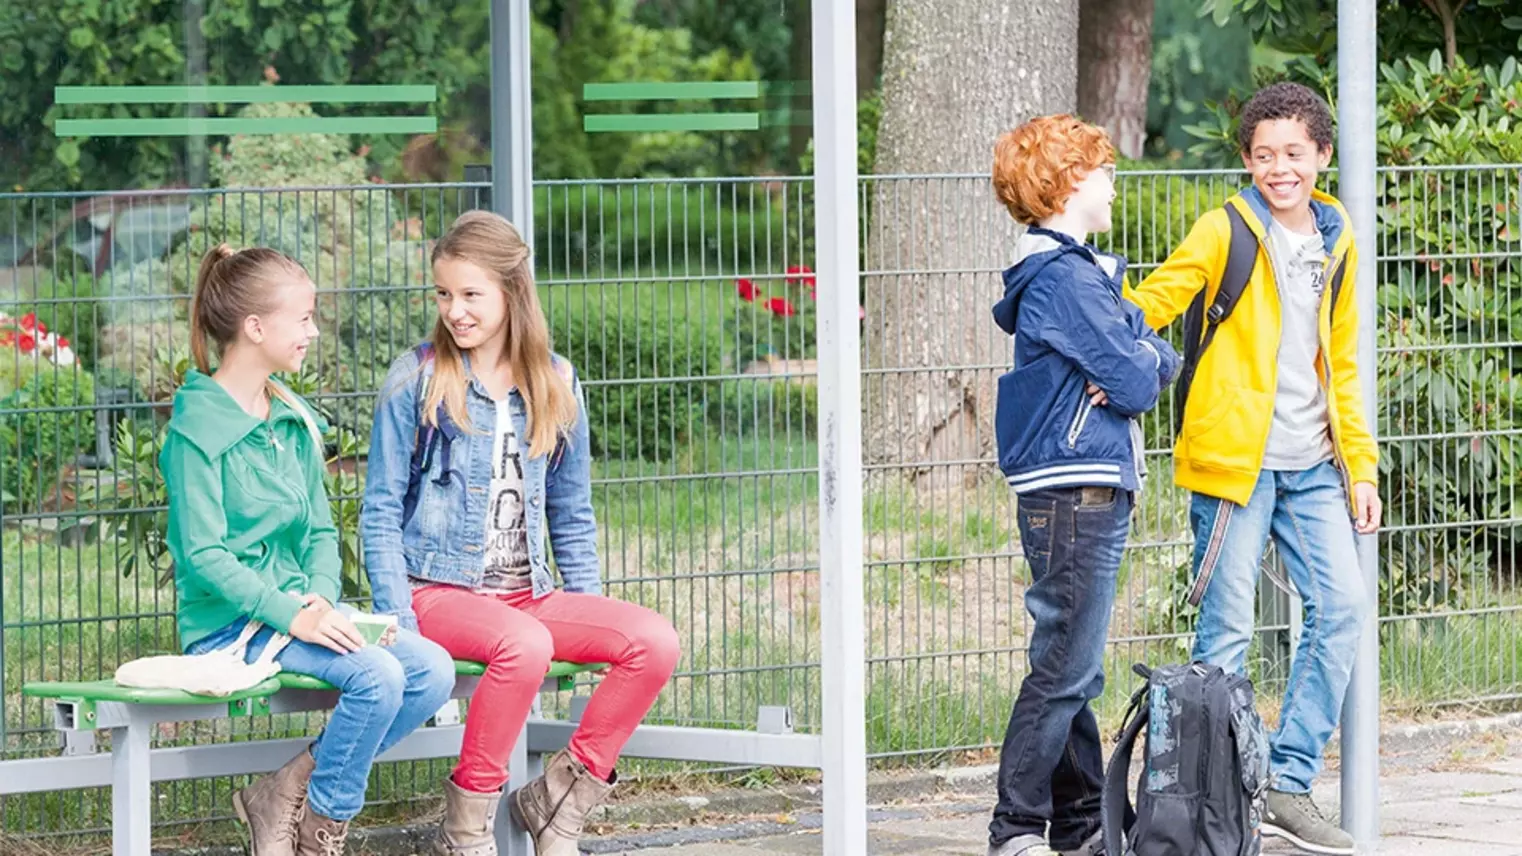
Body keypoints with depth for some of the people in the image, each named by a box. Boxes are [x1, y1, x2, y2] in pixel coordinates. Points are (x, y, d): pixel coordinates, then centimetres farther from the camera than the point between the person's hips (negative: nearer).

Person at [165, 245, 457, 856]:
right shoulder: (199, 426, -12)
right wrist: (290, 616, -25)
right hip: (230, 622, -8)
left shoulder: (292, 420, 13)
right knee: (376, 676, -28)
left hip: (298, 604, 8)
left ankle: (286, 793, -3)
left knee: (432, 669, -12)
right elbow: (203, 554, -17)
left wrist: (320, 599, -6)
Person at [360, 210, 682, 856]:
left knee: (655, 641, -19)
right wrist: (399, 624, -12)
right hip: (439, 590, -5)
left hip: (528, 592, 5)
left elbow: (571, 517, 18)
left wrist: (591, 619, 9)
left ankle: (558, 797, -4)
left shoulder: (556, 387, 10)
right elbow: (381, 513, -1)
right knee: (524, 645, -36)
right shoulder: (416, 382, -1)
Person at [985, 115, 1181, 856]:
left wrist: (1139, 364, -6)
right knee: (1064, 667, -10)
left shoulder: (1083, 270, 19)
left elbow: (1161, 360, 14)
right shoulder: (1066, 277, -14)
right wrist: (1141, 368, 3)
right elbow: (1136, 384, -18)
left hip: (1093, 491, 11)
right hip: (1074, 491, -11)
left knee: (1075, 666, 13)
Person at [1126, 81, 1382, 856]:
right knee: (1227, 631, -3)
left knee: (1343, 605, 0)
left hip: (1312, 467, 6)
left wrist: (1361, 465, 16)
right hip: (1235, 461, -6)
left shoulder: (1336, 240, 12)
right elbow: (1155, 300, -14)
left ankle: (1287, 784, 8)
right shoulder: (1225, 231, -5)